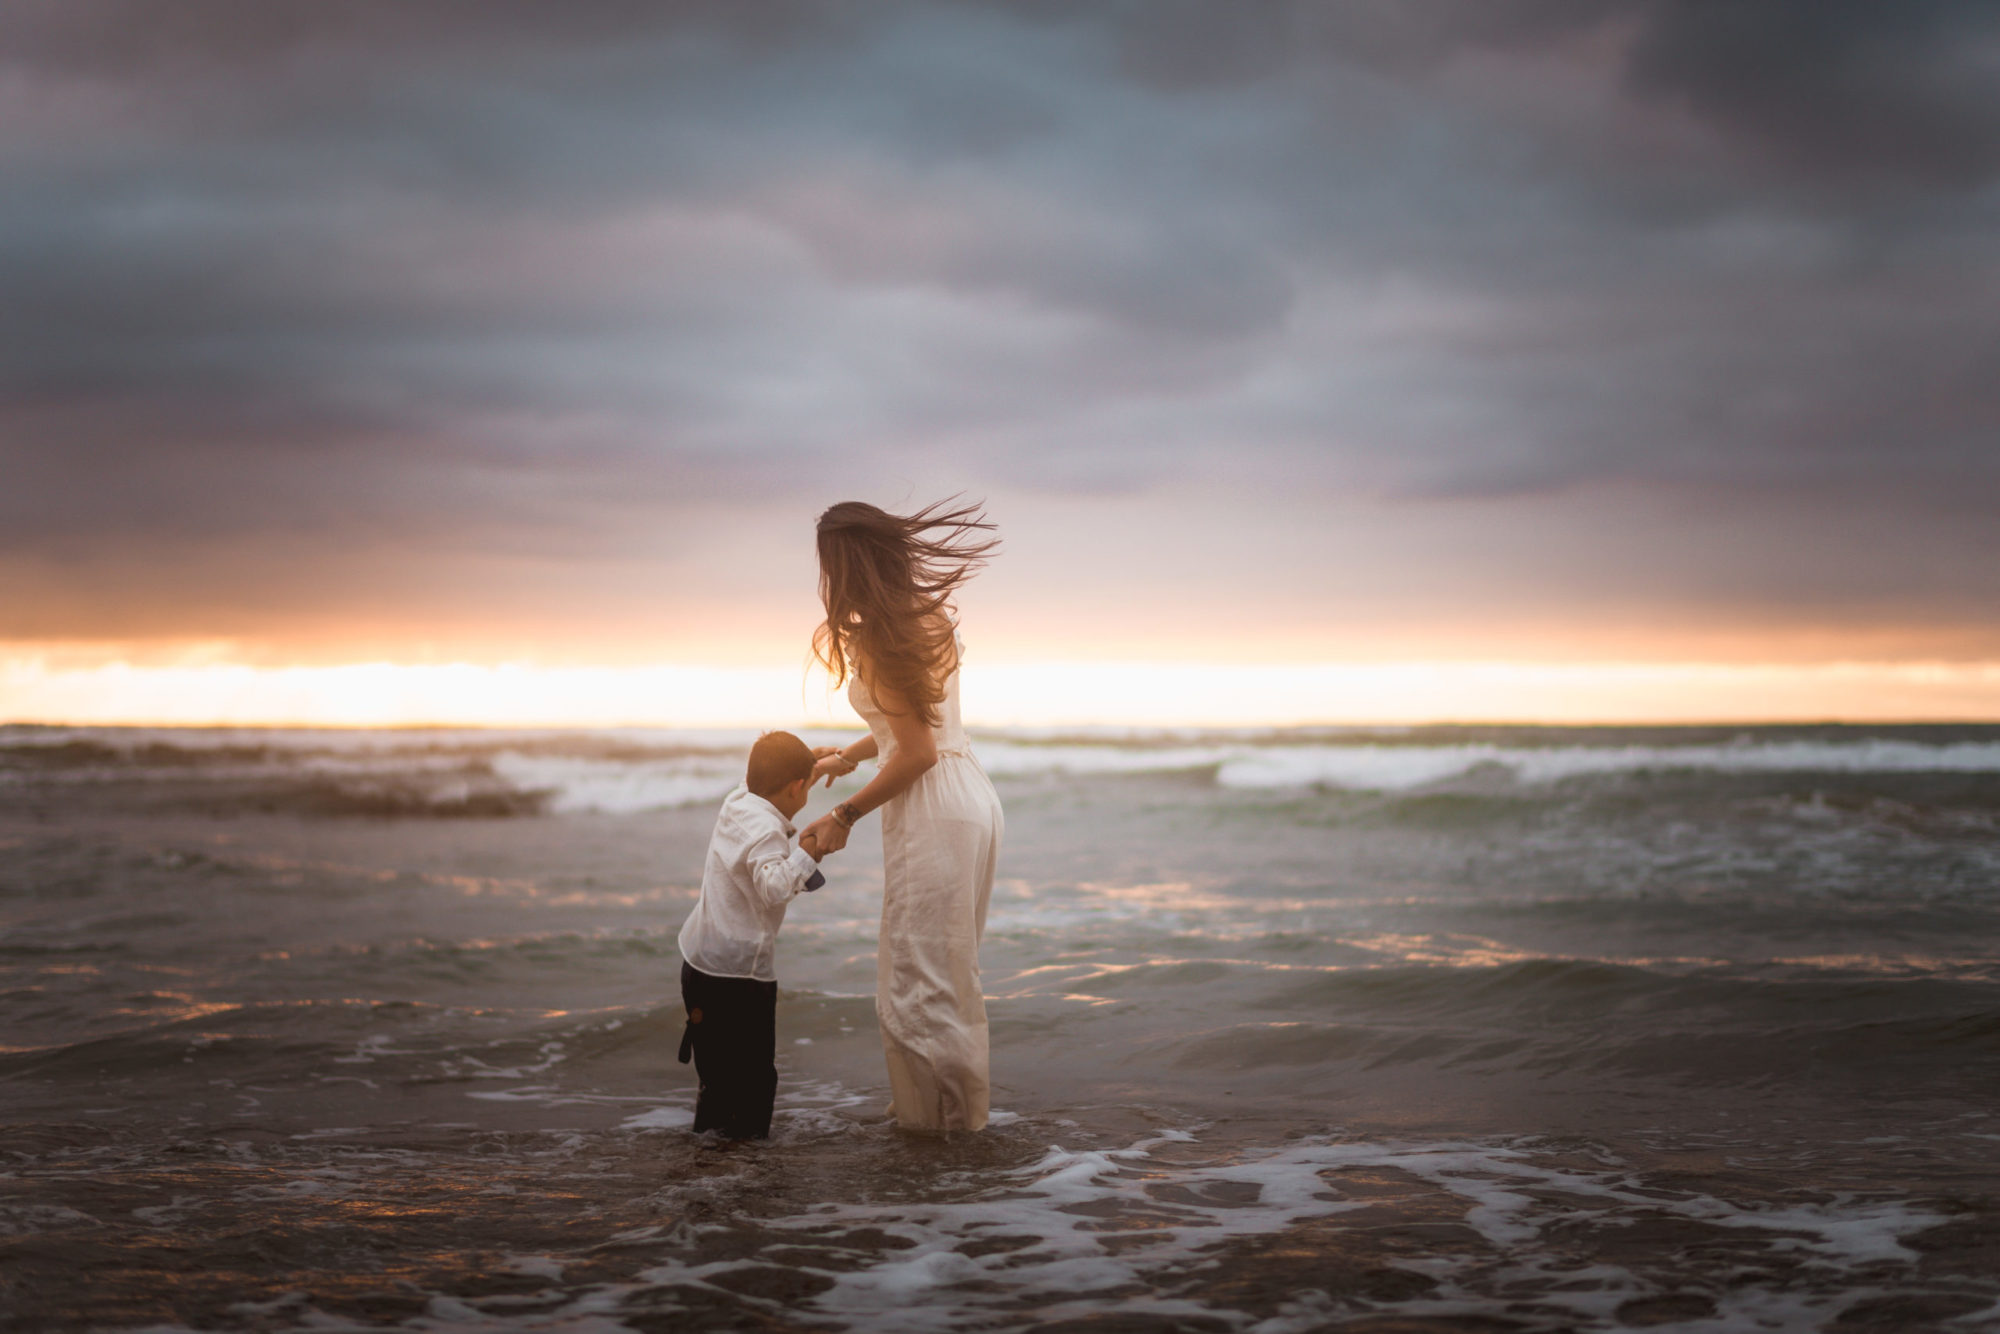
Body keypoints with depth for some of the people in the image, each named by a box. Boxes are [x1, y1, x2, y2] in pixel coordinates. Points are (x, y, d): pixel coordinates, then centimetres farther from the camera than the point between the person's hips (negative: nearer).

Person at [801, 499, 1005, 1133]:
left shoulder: (877, 641, -17)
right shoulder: (929, 615, 10)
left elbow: (917, 754, -18)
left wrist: (844, 816, -8)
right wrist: (848, 756, 30)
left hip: (934, 816, -10)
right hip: (971, 800, 10)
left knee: (919, 979, 1)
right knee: (944, 971, 18)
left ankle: (940, 1118, 9)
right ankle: (954, 1111, 27)